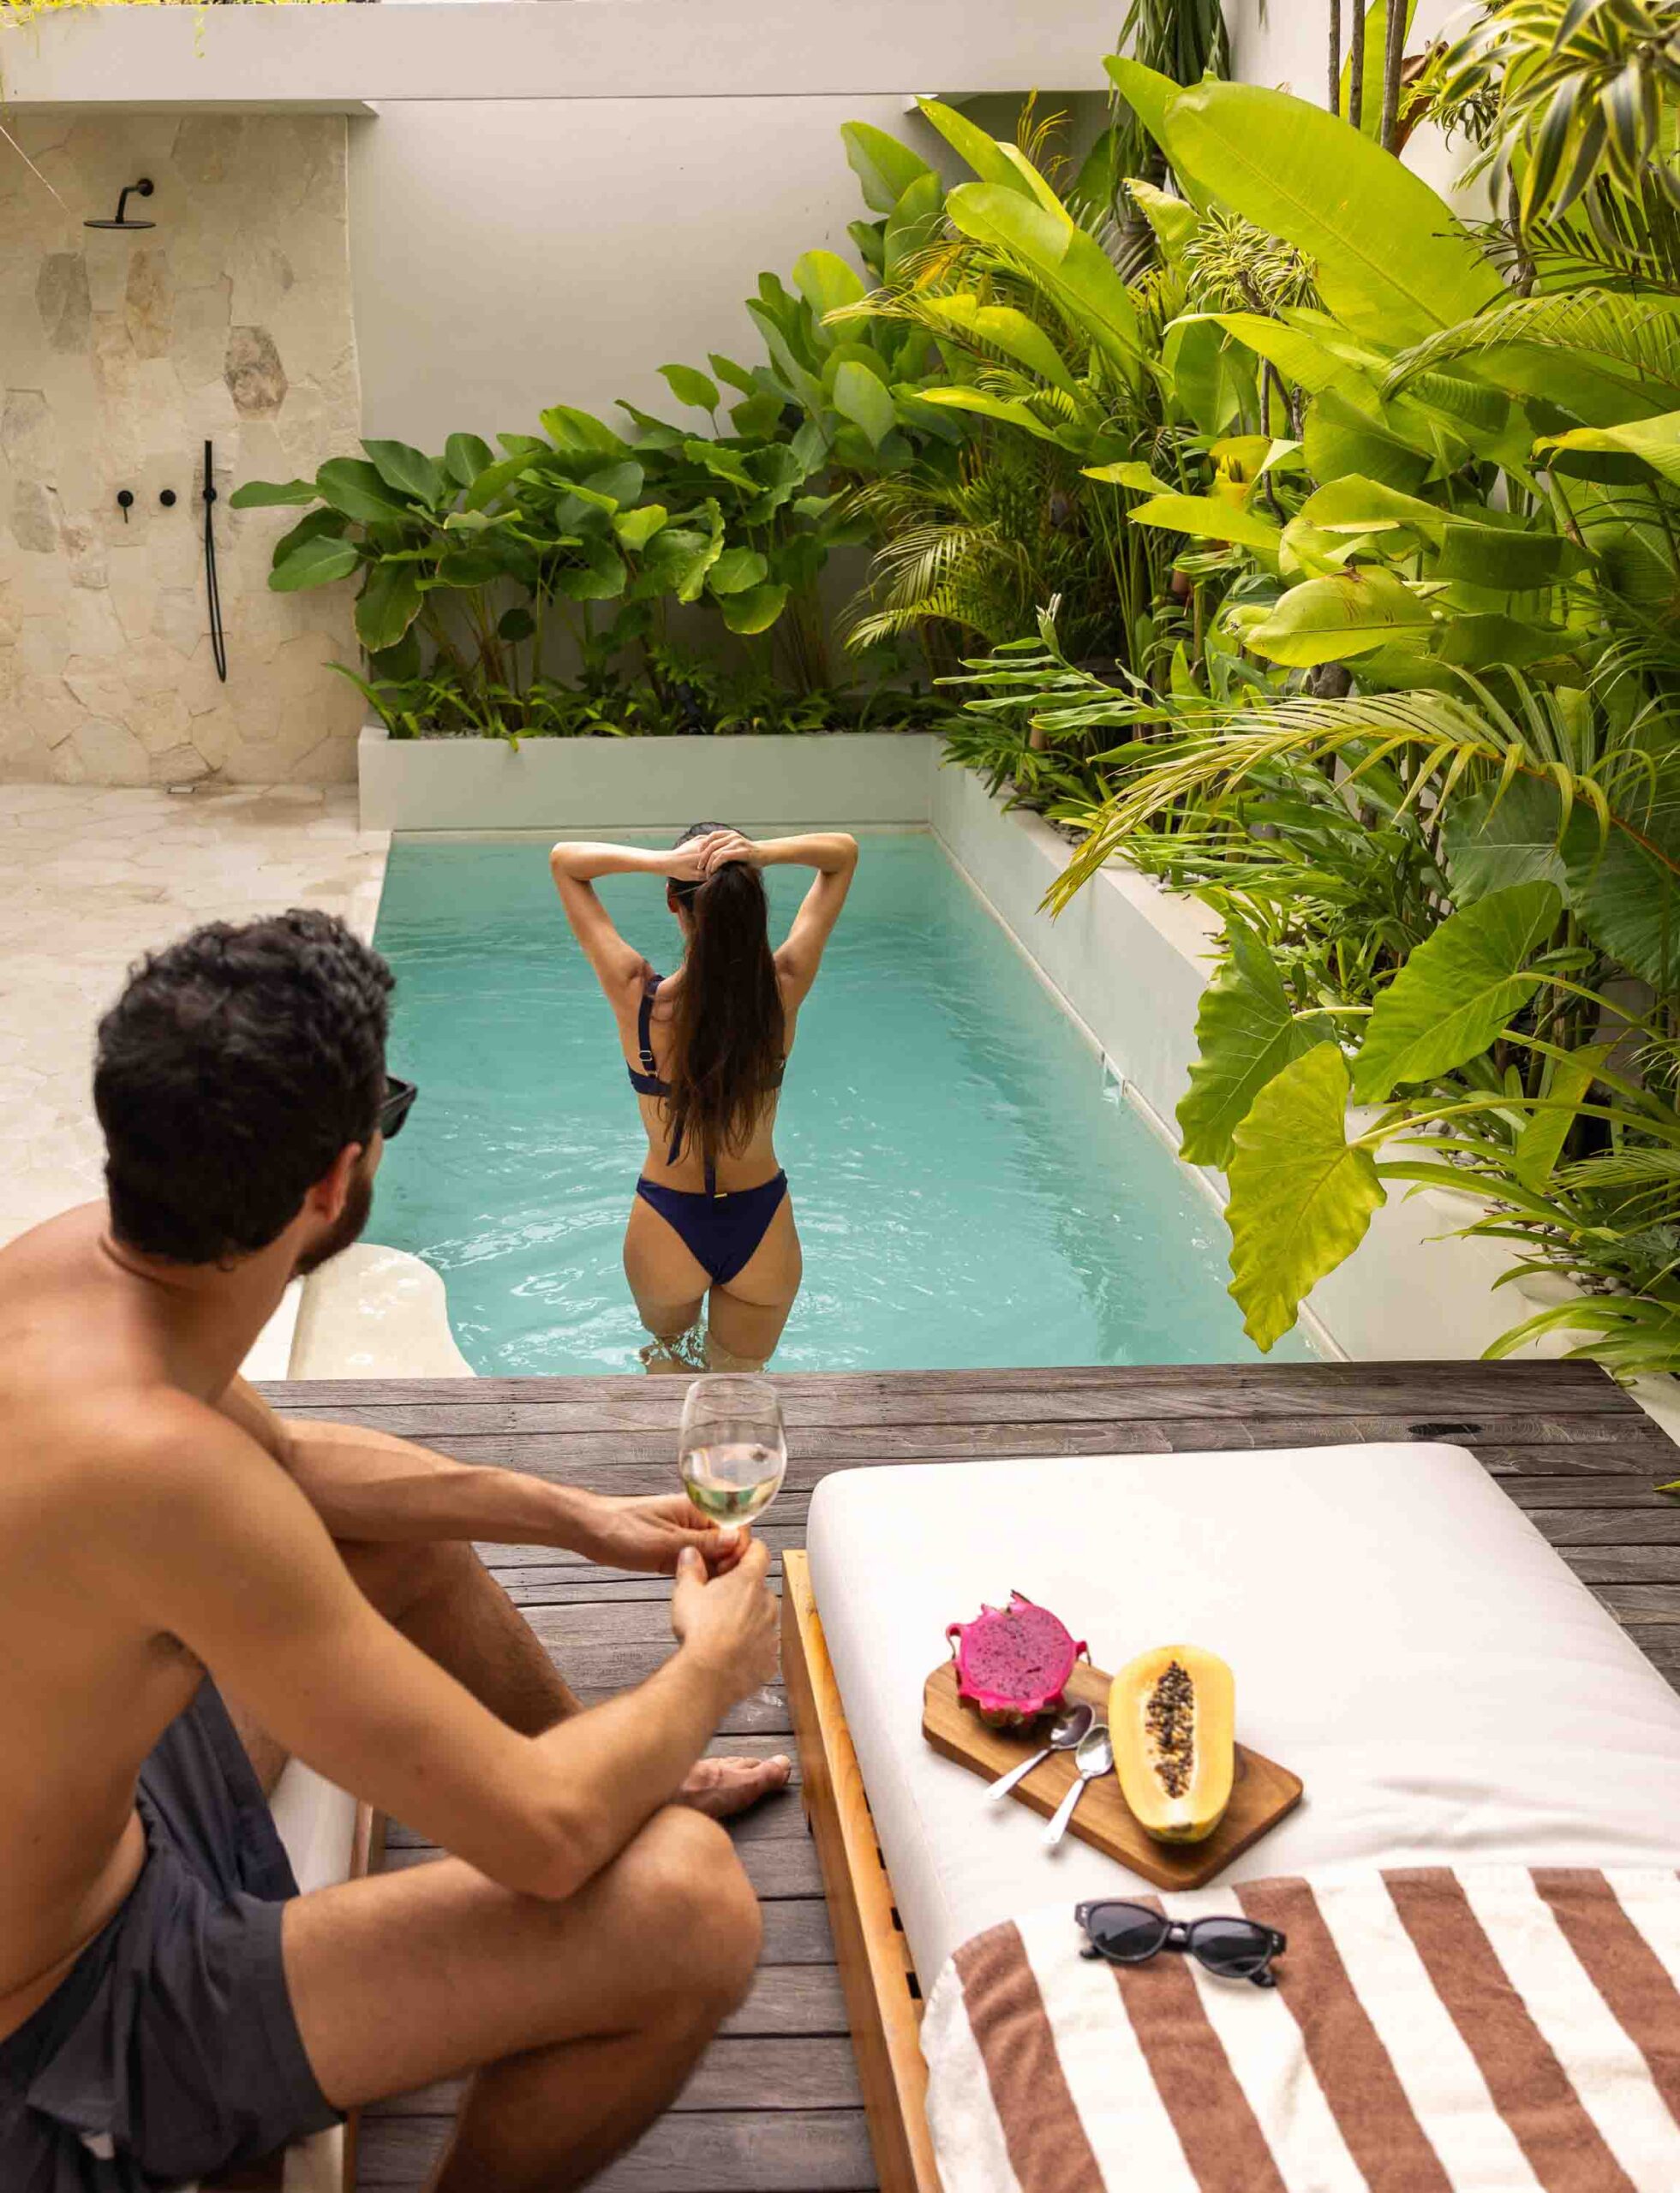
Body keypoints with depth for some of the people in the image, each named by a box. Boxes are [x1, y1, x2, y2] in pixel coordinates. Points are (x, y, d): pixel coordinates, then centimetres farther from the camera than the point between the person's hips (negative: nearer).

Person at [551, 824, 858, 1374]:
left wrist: (659, 861, -31)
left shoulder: (639, 998, -25)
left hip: (668, 1224, -1)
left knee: (670, 1354, 34)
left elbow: (564, 860, -13)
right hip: (763, 1227, 1)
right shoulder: (782, 990, -21)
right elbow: (844, 852, -8)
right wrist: (765, 853, -28)